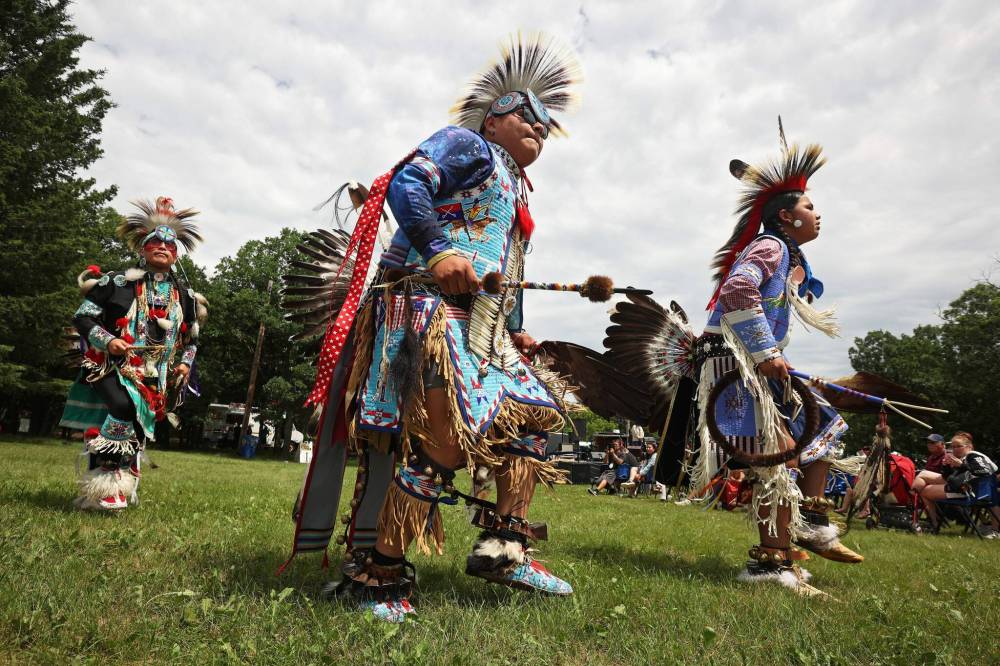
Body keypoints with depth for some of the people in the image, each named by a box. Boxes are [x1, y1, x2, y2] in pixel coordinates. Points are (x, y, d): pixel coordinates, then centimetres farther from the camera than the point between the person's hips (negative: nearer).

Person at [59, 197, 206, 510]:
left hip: (153, 377, 5)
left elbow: (191, 338, 23)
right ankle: (102, 487, -21)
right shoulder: (118, 282, -1)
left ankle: (121, 488, 20)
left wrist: (184, 363, 6)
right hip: (113, 366, -5)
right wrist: (106, 341, -17)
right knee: (123, 408, -29)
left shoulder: (185, 296, 11)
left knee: (136, 429, 7)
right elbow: (82, 316, 0)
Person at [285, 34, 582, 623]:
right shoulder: (467, 144, 6)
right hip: (431, 309, -10)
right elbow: (405, 185, -10)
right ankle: (375, 574, -5)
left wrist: (517, 332, 17)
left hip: (486, 333, 10)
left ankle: (503, 547, 12)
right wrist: (438, 250, -23)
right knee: (438, 440, -18)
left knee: (536, 414, 8)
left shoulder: (517, 194, 31)